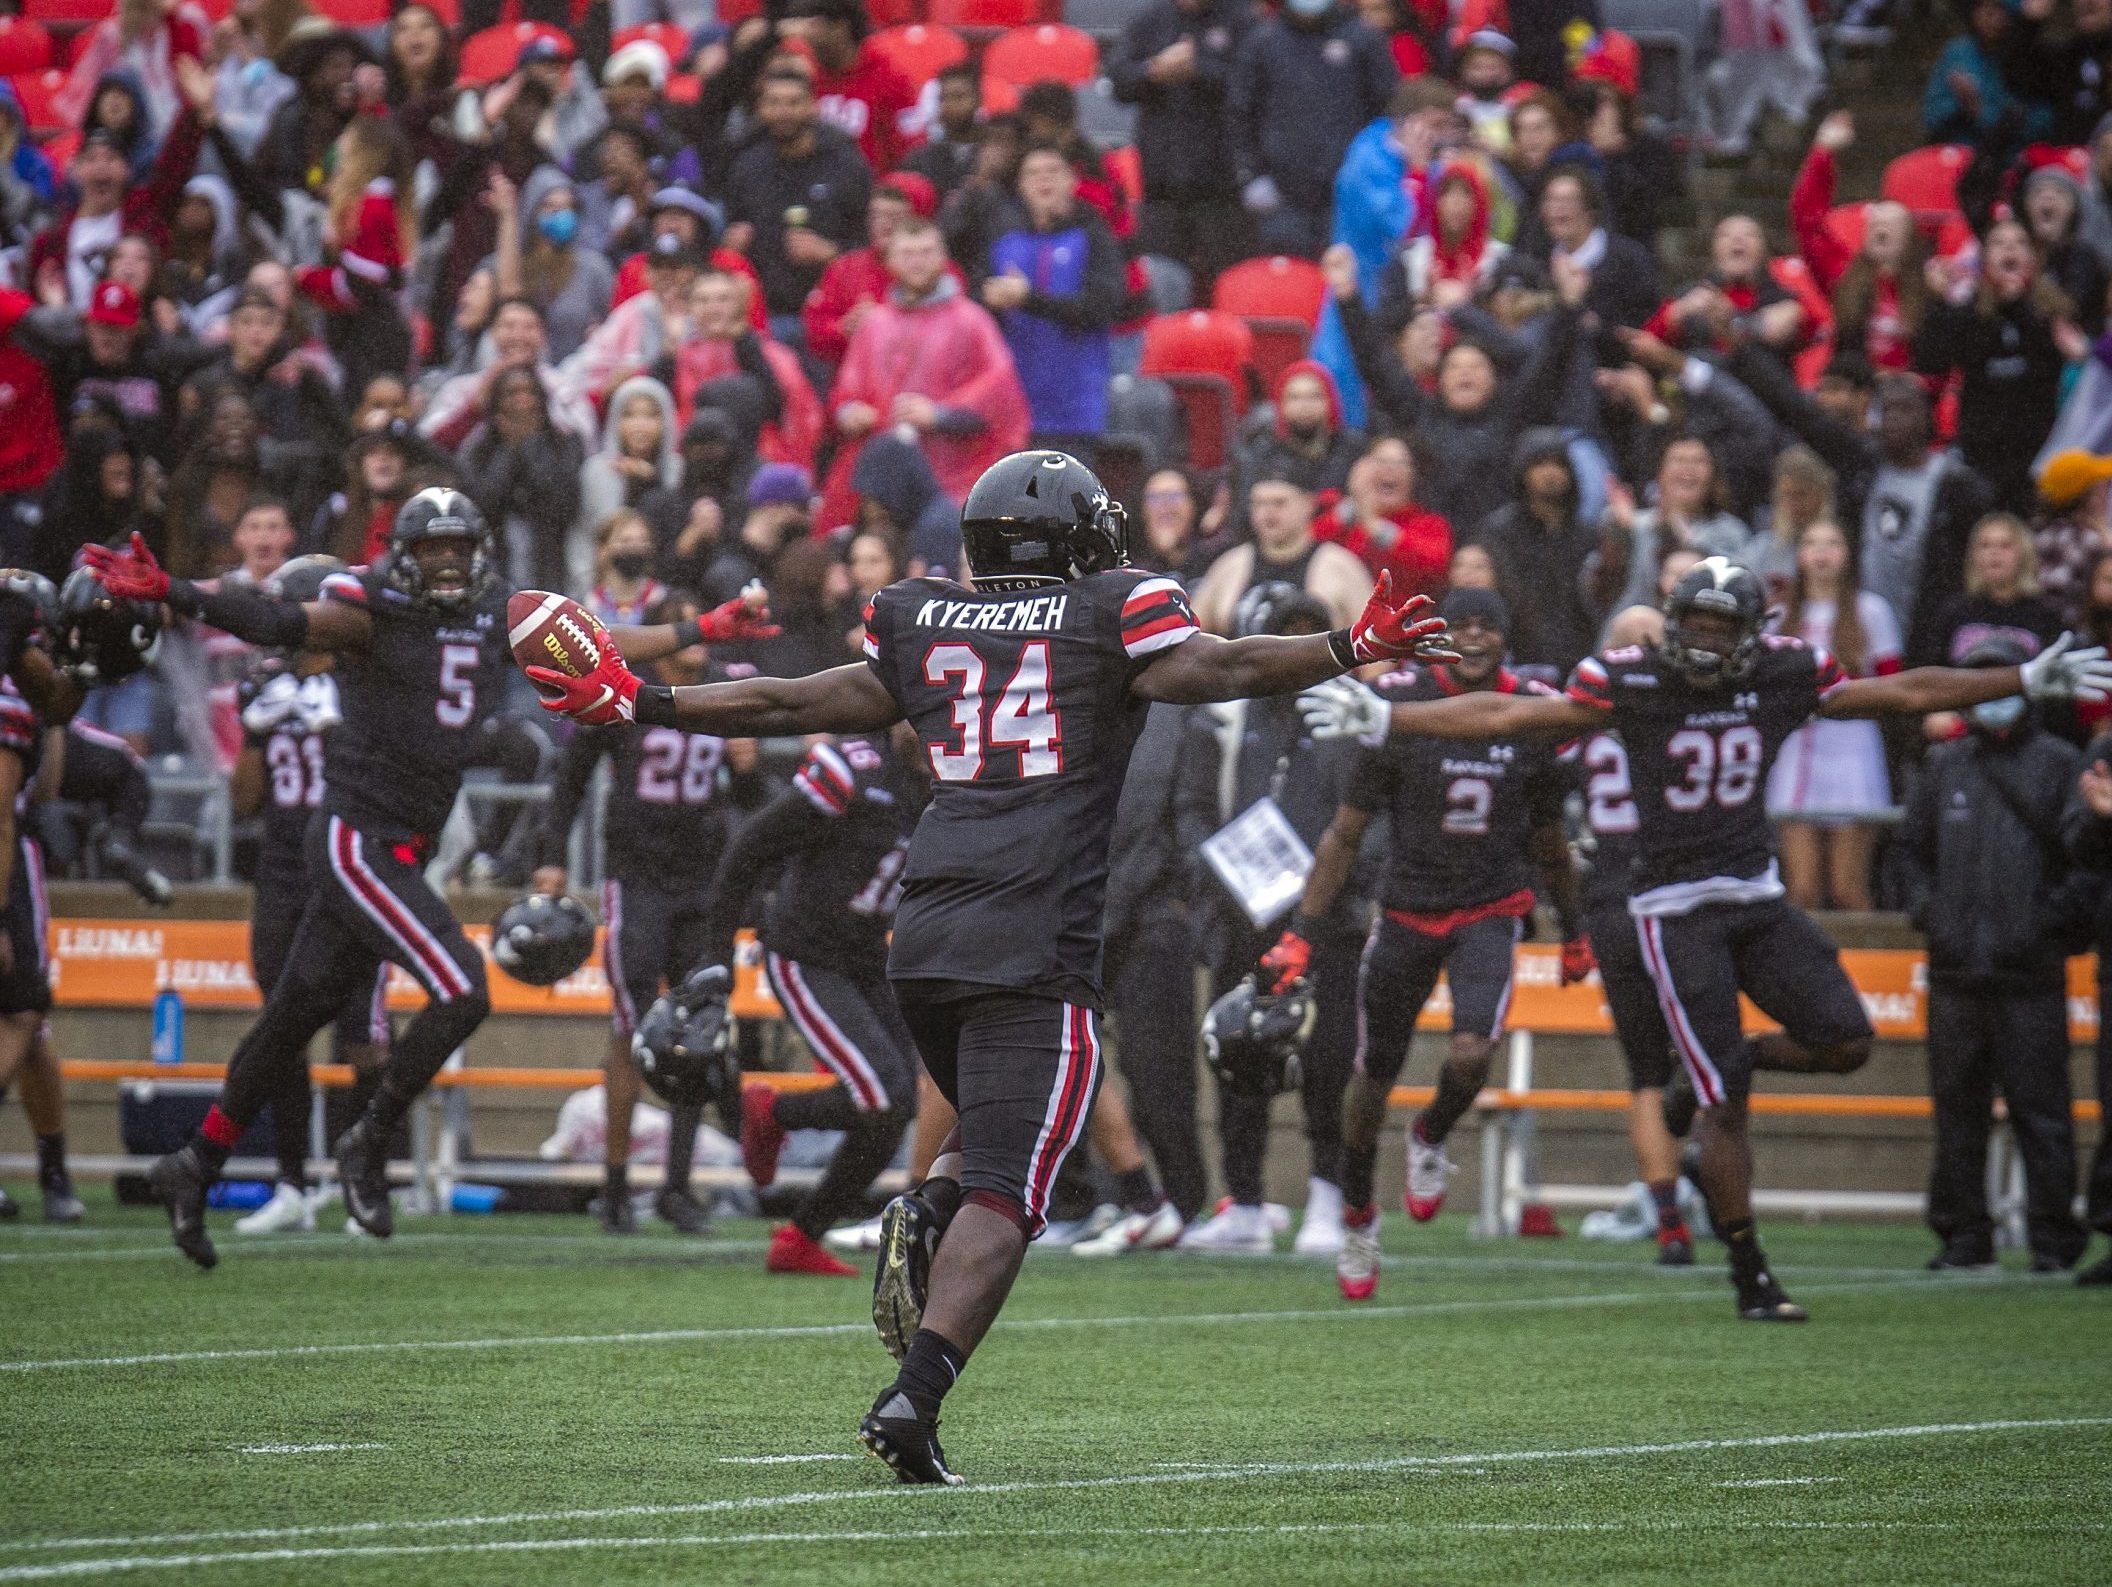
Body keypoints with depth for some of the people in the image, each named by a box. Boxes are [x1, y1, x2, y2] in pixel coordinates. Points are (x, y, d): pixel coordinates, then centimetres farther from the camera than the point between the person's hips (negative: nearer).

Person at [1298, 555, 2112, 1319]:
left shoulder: (1784, 676, 1)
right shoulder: (1630, 682, -8)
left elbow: (1905, 693, 8)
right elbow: (1507, 715, -7)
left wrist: (2031, 681, 8)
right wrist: (1383, 718, -11)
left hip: (1758, 895, 4)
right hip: (1677, 908, -4)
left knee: (1845, 1043, -9)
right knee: (1725, 1107, -6)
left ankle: (1725, 1067, 20)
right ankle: (1750, 1275, 4)